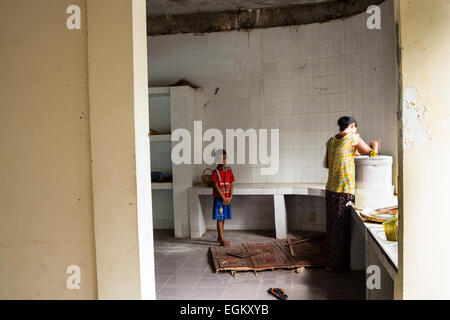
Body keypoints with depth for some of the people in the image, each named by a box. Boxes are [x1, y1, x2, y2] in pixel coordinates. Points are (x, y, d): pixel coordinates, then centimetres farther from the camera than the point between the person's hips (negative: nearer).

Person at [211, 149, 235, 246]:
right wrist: (223, 198, -14)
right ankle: (222, 240, -3)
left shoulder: (229, 171, 7)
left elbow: (231, 184, 8)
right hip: (218, 198, -5)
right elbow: (216, 186, -13)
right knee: (219, 219, -4)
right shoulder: (215, 172, -10)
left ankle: (219, 237, 24)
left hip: (227, 199, 6)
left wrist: (230, 197, -4)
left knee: (223, 218, 13)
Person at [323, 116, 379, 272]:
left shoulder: (331, 141, 10)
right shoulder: (354, 138, -7)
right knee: (342, 227, 4)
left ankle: (331, 260, 29)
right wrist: (374, 146, 21)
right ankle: (337, 264, 14)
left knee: (333, 225, 17)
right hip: (346, 190, -6)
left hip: (331, 188, 7)